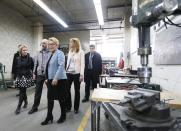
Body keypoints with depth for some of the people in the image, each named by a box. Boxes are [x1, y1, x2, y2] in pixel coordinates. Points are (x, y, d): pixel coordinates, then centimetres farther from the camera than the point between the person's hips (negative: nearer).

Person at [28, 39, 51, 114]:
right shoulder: (38, 53, 10)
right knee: (37, 91, 9)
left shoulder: (50, 53, -6)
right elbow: (35, 64, 13)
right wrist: (34, 73, 9)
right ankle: (35, 107, 21)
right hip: (39, 74, 4)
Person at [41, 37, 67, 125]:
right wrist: (47, 78, 17)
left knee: (61, 98, 7)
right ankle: (49, 117, 28)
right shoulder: (51, 55, 14)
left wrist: (56, 78, -26)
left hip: (59, 80, -8)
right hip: (51, 80, 8)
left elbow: (61, 66, -22)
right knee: (50, 98, 12)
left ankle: (63, 116, 27)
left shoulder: (59, 53, -10)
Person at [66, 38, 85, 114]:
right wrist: (66, 70, 10)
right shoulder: (70, 51, 15)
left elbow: (82, 63, -9)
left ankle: (76, 108, 22)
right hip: (69, 73, 5)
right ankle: (68, 106, 23)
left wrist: (81, 74, -16)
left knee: (77, 91, 7)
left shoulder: (81, 52, -3)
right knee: (67, 89, 5)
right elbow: (68, 62, 16)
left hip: (77, 73, -5)